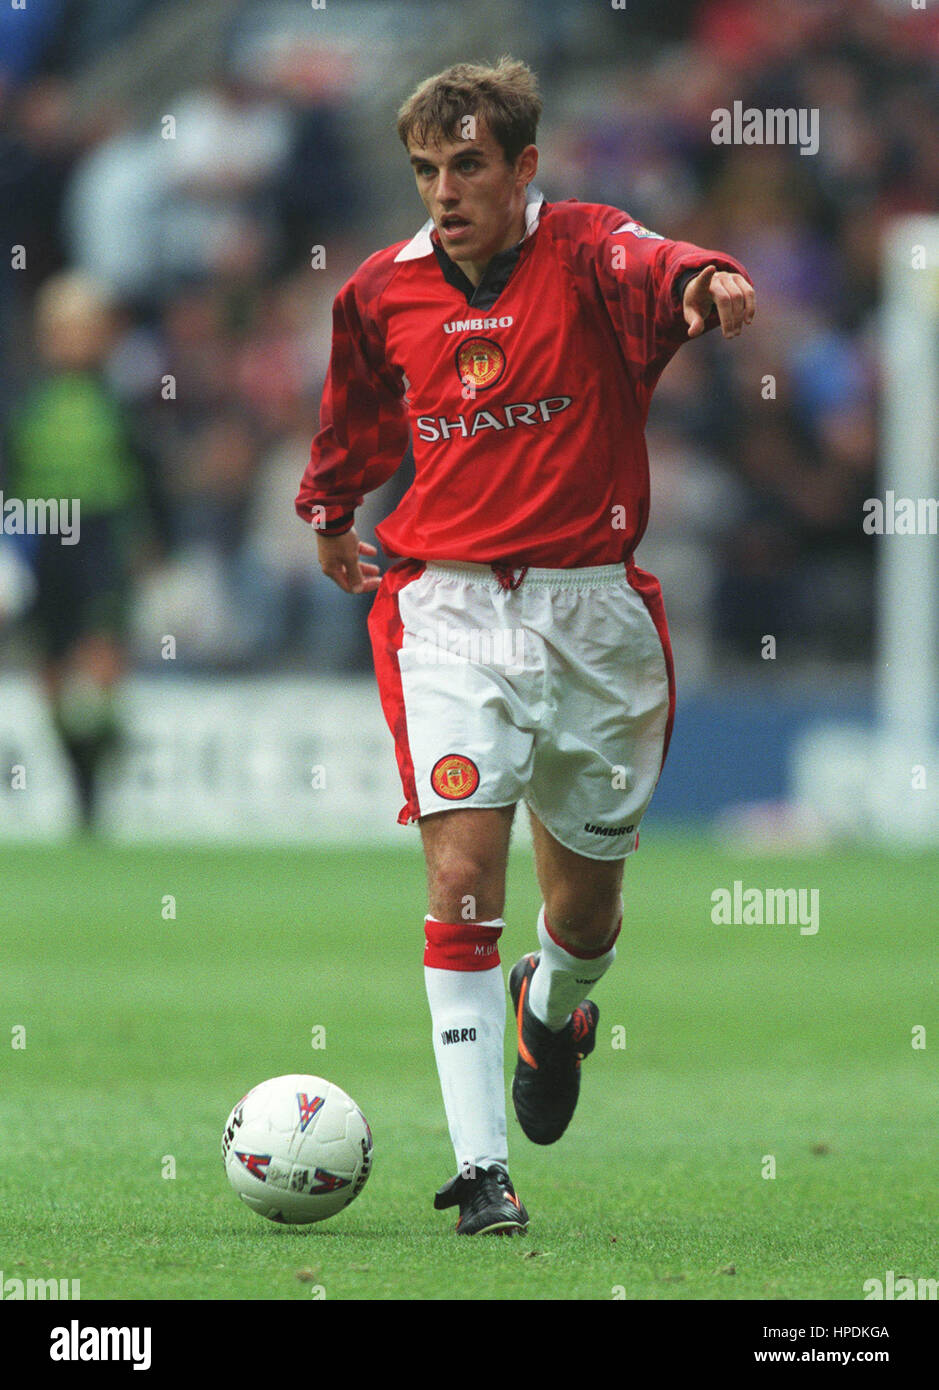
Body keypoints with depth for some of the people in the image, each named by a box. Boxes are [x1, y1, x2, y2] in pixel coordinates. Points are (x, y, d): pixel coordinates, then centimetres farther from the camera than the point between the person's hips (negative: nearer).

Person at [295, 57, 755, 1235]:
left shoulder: (580, 252, -9)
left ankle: (553, 1009, 51)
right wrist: (328, 509, 35)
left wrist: (703, 284, -56)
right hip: (449, 608, 1)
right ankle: (481, 1170, -15)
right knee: (464, 877, -16)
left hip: (593, 612, -1)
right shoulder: (380, 294, 2)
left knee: (585, 906, 13)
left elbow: (646, 269, -35)